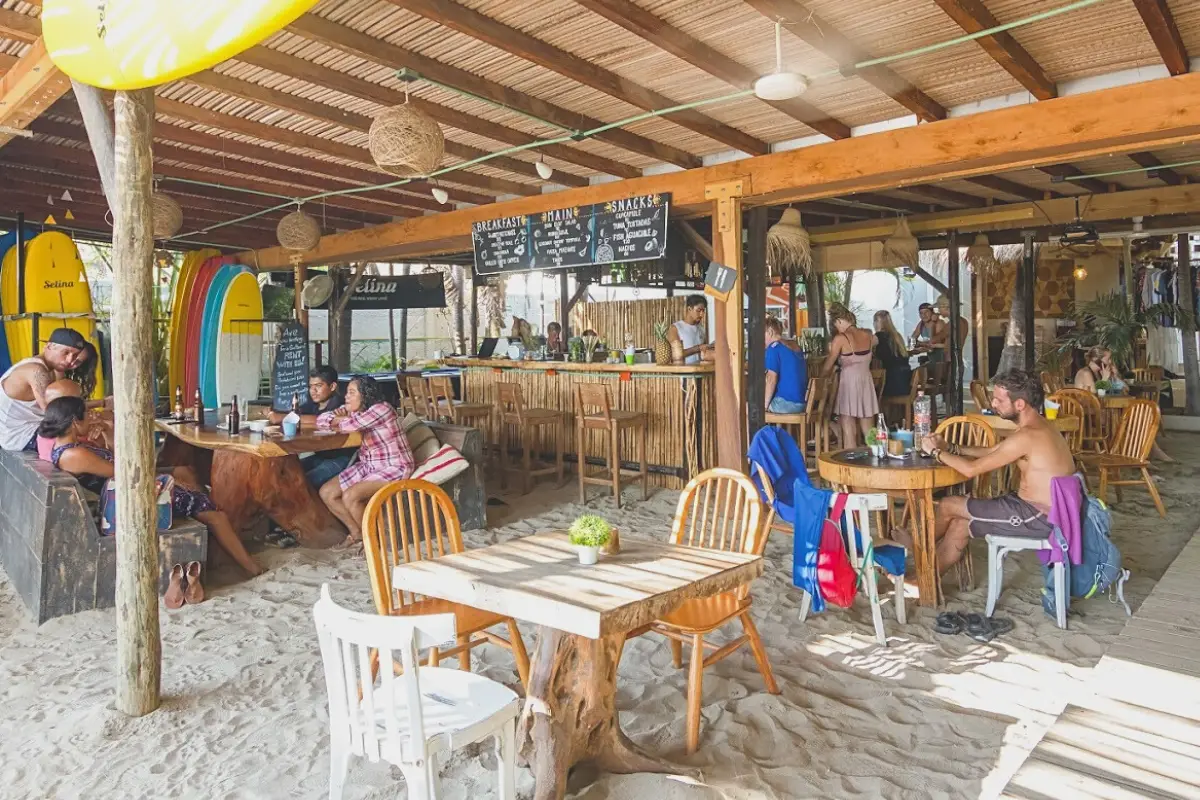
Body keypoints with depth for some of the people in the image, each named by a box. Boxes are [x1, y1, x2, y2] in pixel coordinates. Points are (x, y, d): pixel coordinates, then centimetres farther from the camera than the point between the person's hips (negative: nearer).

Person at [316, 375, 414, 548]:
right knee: (326, 492, 1)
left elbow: (350, 425, -31)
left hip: (394, 468, -9)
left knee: (350, 497, -26)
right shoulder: (352, 410, 6)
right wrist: (340, 418, -16)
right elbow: (321, 420, 5)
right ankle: (356, 532, 15)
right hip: (368, 466, 9)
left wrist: (338, 421, -7)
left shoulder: (381, 409, -21)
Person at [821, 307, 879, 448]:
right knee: (869, 432, 11)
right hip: (866, 382, 5)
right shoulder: (867, 335, 4)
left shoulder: (840, 338, -10)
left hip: (849, 383, -5)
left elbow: (828, 367, -5)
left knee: (848, 432, -1)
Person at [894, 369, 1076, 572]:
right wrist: (950, 448, 12)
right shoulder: (1036, 426, 9)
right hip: (1047, 512, 10)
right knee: (959, 525, 12)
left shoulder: (1027, 436, -24)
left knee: (948, 506, 1)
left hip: (1039, 517, -10)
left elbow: (971, 469, -22)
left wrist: (936, 452, -7)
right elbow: (993, 451, 22)